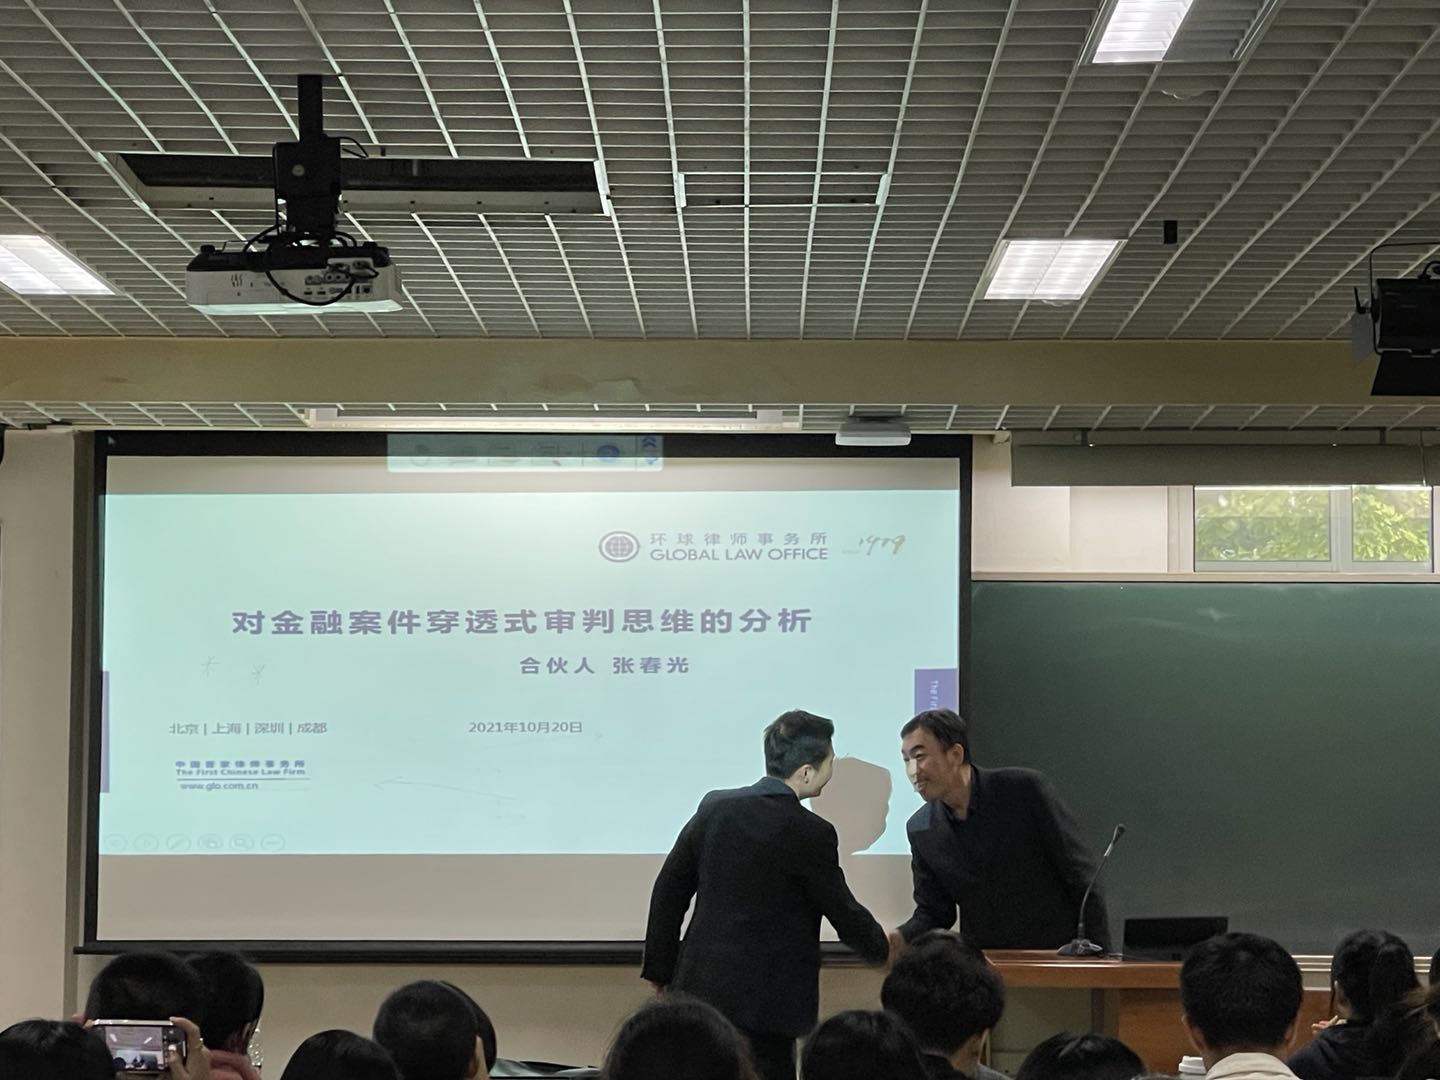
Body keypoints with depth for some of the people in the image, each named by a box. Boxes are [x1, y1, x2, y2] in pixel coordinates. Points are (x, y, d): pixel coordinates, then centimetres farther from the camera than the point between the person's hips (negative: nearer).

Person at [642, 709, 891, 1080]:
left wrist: (662, 970, 15)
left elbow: (668, 892, 7)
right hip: (762, 1003, -6)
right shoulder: (810, 833, -12)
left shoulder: (714, 807, 3)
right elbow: (843, 912, -1)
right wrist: (884, 950, 19)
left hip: (700, 986, 6)